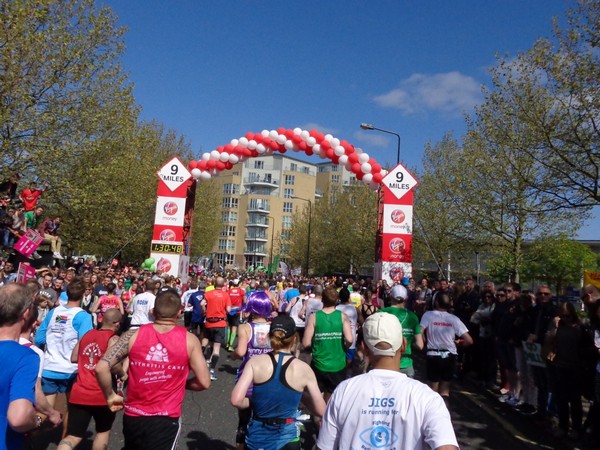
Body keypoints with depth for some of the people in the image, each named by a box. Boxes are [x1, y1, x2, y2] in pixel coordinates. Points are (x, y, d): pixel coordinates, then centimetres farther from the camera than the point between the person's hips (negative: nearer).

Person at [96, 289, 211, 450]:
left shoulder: (133, 335, -6)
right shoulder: (189, 340, -9)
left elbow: (101, 368, -11)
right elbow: (204, 382, -7)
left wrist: (110, 396, 5)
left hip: (133, 417, 4)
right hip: (167, 420, -3)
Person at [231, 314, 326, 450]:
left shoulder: (255, 362, -10)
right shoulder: (304, 369, -10)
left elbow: (236, 400, -15)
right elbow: (321, 411, -5)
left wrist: (254, 403, 3)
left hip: (257, 437, 0)